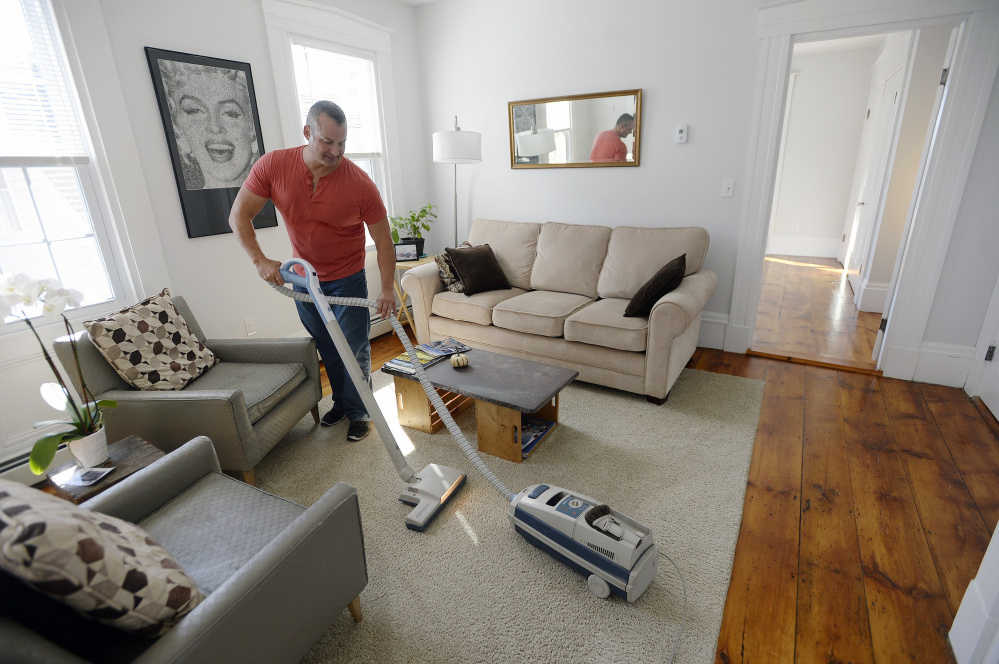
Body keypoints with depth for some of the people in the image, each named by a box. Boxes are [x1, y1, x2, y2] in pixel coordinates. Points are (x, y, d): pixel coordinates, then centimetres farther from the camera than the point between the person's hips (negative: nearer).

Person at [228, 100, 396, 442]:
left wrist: (387, 288, -24)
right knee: (327, 349, 17)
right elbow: (239, 215, -10)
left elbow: (383, 239, -16)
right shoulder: (273, 165, -15)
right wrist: (260, 260, -24)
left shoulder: (360, 183, -22)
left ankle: (358, 411, 23)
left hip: (348, 280, -3)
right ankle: (340, 402, 38)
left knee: (355, 350, 4)